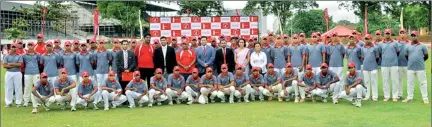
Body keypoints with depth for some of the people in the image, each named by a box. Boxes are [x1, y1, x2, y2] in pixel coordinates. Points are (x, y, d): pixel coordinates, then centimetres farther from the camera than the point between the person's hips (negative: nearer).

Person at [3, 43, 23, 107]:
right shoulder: (6, 56, 9)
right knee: (8, 88, 2)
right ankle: (8, 102, 7)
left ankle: (18, 102, 5)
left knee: (18, 88, -1)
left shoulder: (19, 56, 6)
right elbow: (4, 65, -2)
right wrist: (15, 65, -10)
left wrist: (11, 64, -8)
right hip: (9, 73, 1)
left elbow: (20, 64, -9)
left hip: (17, 73, -1)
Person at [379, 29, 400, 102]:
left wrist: (394, 59, 11)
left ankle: (395, 96, 7)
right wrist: (384, 58, 10)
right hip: (384, 65, 1)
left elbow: (398, 52, 10)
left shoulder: (395, 43, 5)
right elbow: (379, 54, 14)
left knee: (395, 80, 0)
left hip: (394, 64, -1)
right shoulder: (381, 44, 7)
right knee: (385, 81, 3)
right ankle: (386, 96, 11)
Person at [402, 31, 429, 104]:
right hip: (410, 68, 2)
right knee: (410, 83, 7)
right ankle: (409, 97, 16)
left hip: (420, 68, -2)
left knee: (423, 83, 1)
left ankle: (425, 98, 7)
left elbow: (426, 56, 7)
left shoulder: (422, 46, 2)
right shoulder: (408, 46, 7)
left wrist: (420, 61, 13)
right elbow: (406, 56, 15)